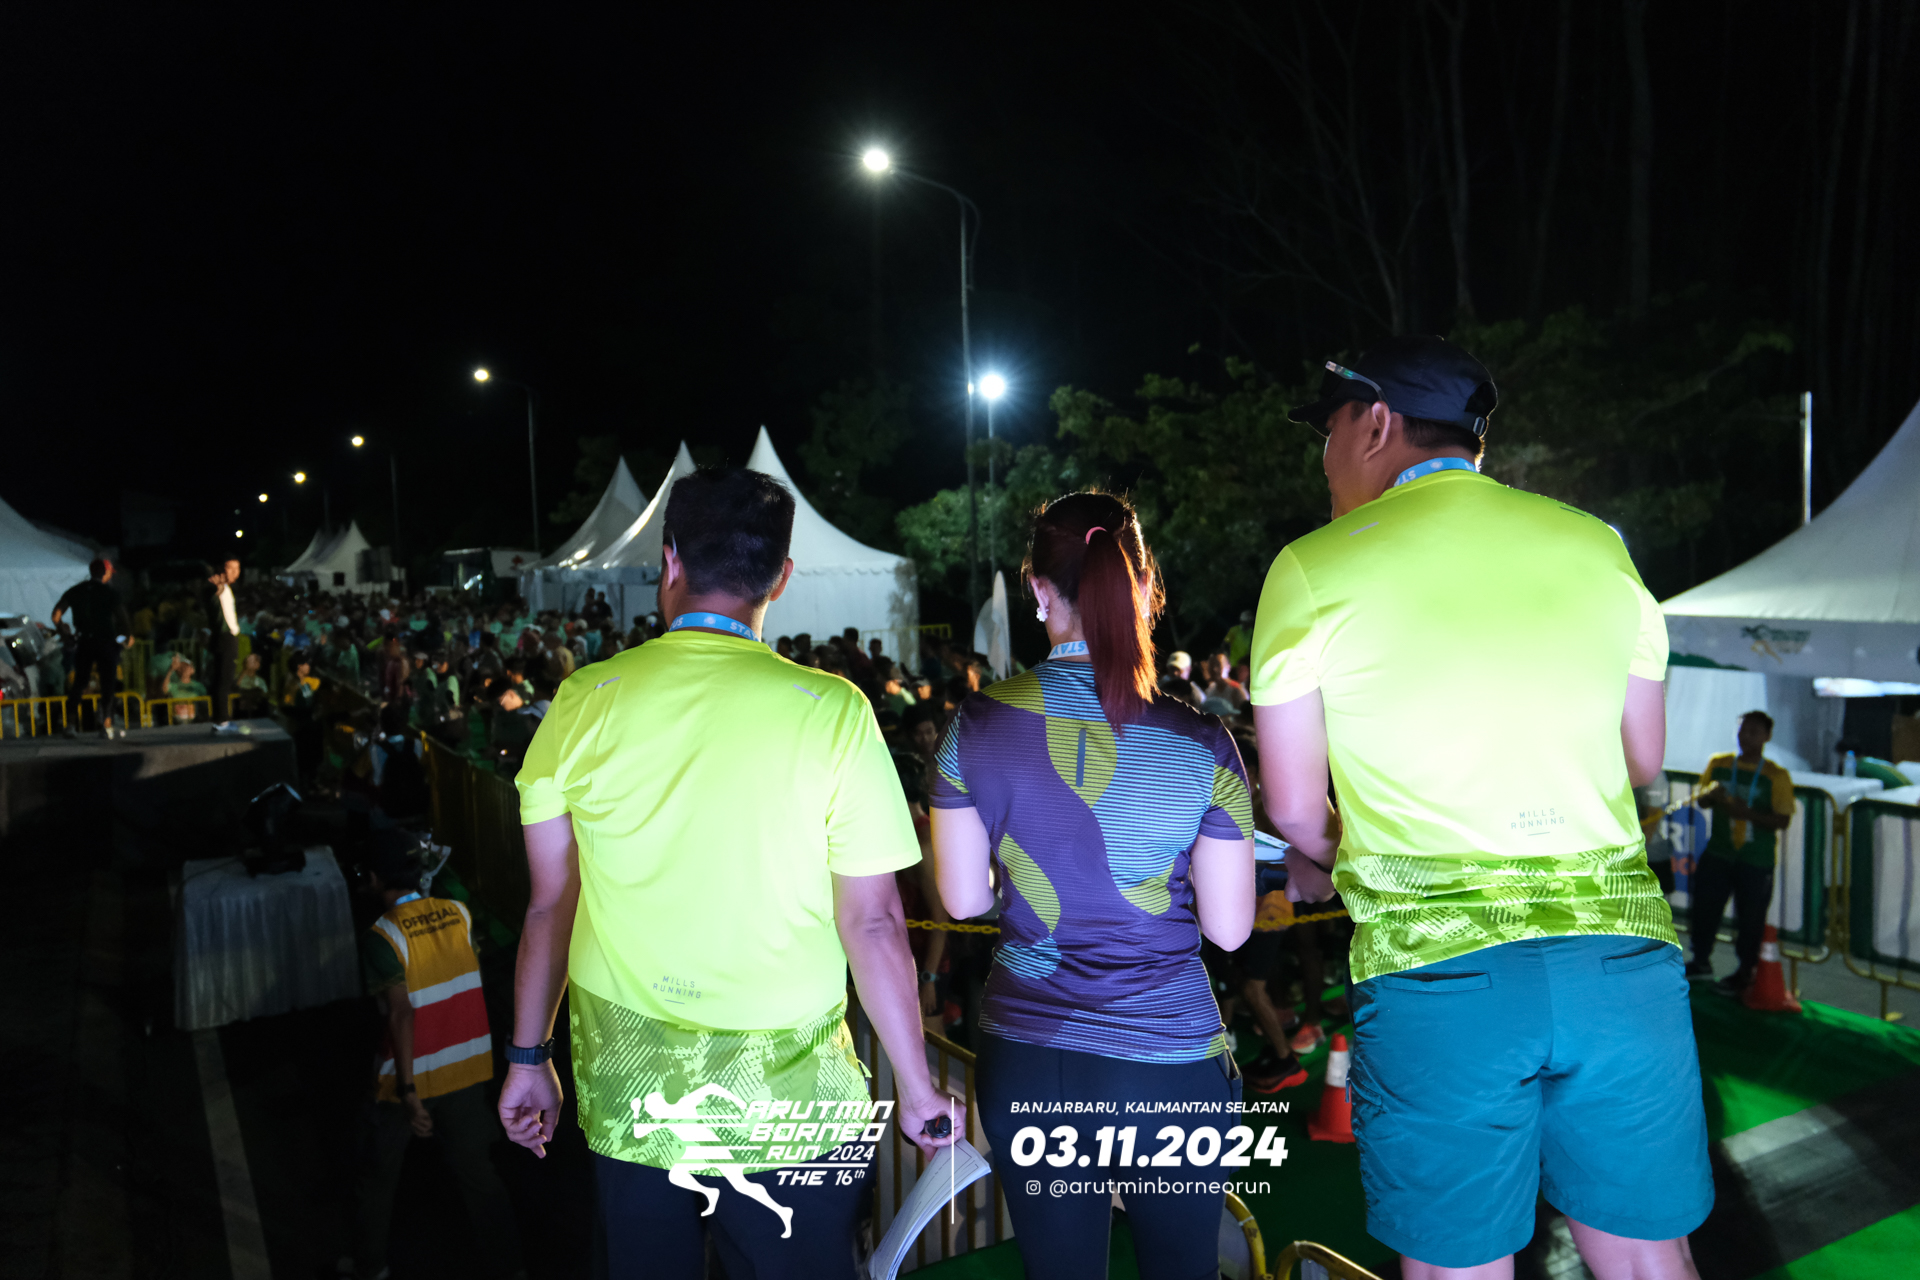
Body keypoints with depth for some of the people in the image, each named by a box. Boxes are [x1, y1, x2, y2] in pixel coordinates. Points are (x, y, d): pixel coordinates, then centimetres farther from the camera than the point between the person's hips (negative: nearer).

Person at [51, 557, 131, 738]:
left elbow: (56, 616, 2)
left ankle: (71, 724, 3)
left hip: (83, 643, 4)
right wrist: (128, 636, 2)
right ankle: (107, 725, 0)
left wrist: (65, 631, 15)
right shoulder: (110, 593, -6)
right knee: (108, 684, 3)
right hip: (107, 642, -4)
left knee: (78, 683, 11)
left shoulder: (74, 591, 7)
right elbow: (123, 619, -13)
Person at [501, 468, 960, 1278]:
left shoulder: (584, 702, -5)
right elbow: (872, 926, -10)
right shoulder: (831, 710, -13)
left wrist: (528, 1059, 15)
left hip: (625, 1093, 3)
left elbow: (549, 907, 2)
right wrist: (918, 1092, 2)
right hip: (785, 1093, -2)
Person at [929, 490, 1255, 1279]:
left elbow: (961, 899, -2)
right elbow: (1228, 928, -6)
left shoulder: (977, 725, -9)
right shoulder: (1200, 745, -12)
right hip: (1170, 1065, -1)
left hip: (1024, 1061, 1)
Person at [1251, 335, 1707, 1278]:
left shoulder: (1312, 569, -3)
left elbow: (1295, 808, 0)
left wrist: (1317, 866, 21)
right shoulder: (1595, 544, 9)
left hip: (1434, 961, -3)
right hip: (1621, 947, 4)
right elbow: (1644, 759, 17)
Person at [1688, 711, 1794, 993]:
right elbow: (1701, 800, 11)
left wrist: (1747, 813, -23)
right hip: (1718, 852, 3)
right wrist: (1711, 795, -12)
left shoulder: (1777, 776, -5)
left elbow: (1782, 820, -9)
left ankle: (1745, 972, 21)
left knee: (1750, 917, 3)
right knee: (1703, 906, 7)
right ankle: (1701, 961, 27)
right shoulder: (1719, 764, 6)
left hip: (1756, 860, -3)